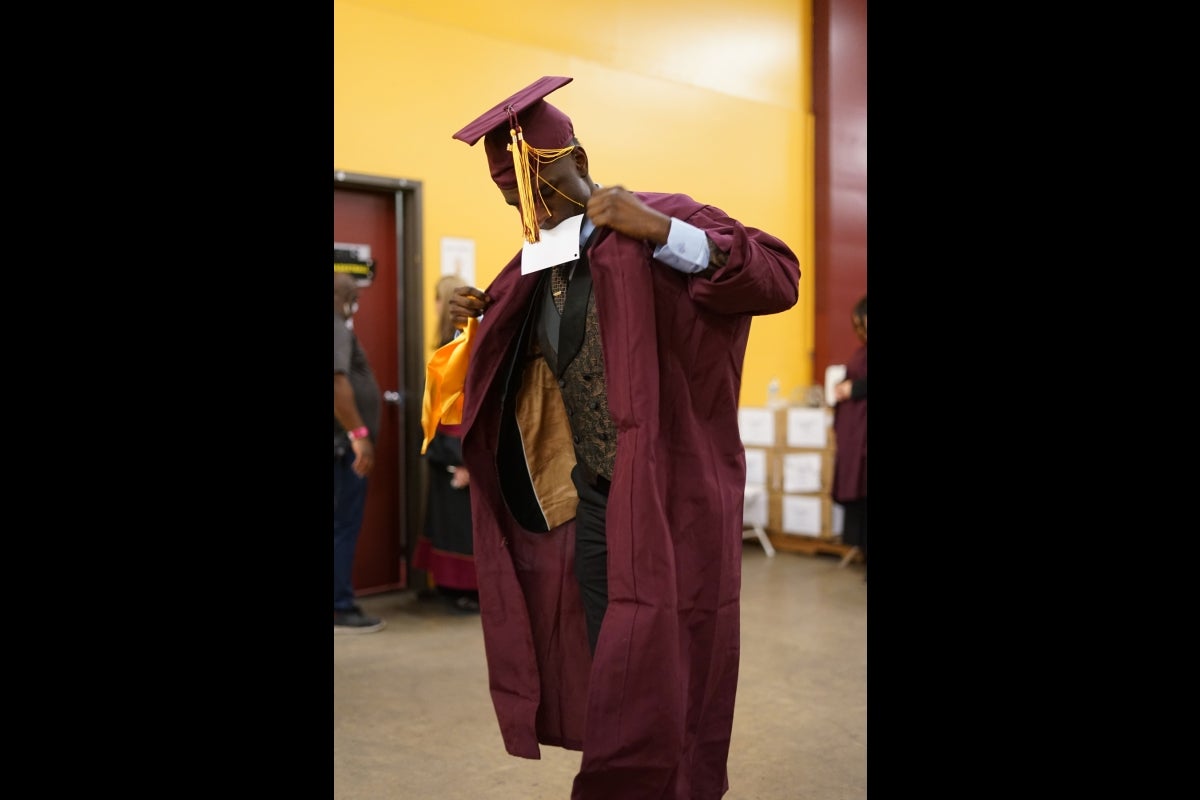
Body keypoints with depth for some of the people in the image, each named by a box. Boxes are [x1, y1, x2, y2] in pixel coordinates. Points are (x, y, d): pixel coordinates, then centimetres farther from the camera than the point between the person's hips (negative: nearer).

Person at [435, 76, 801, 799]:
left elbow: (781, 277, -18)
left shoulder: (661, 220, -8)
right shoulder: (535, 264, 11)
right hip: (589, 499, 6)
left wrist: (659, 232, -26)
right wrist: (483, 319, 5)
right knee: (607, 680, 13)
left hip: (665, 500, -6)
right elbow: (526, 365, 25)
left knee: (658, 687, -2)